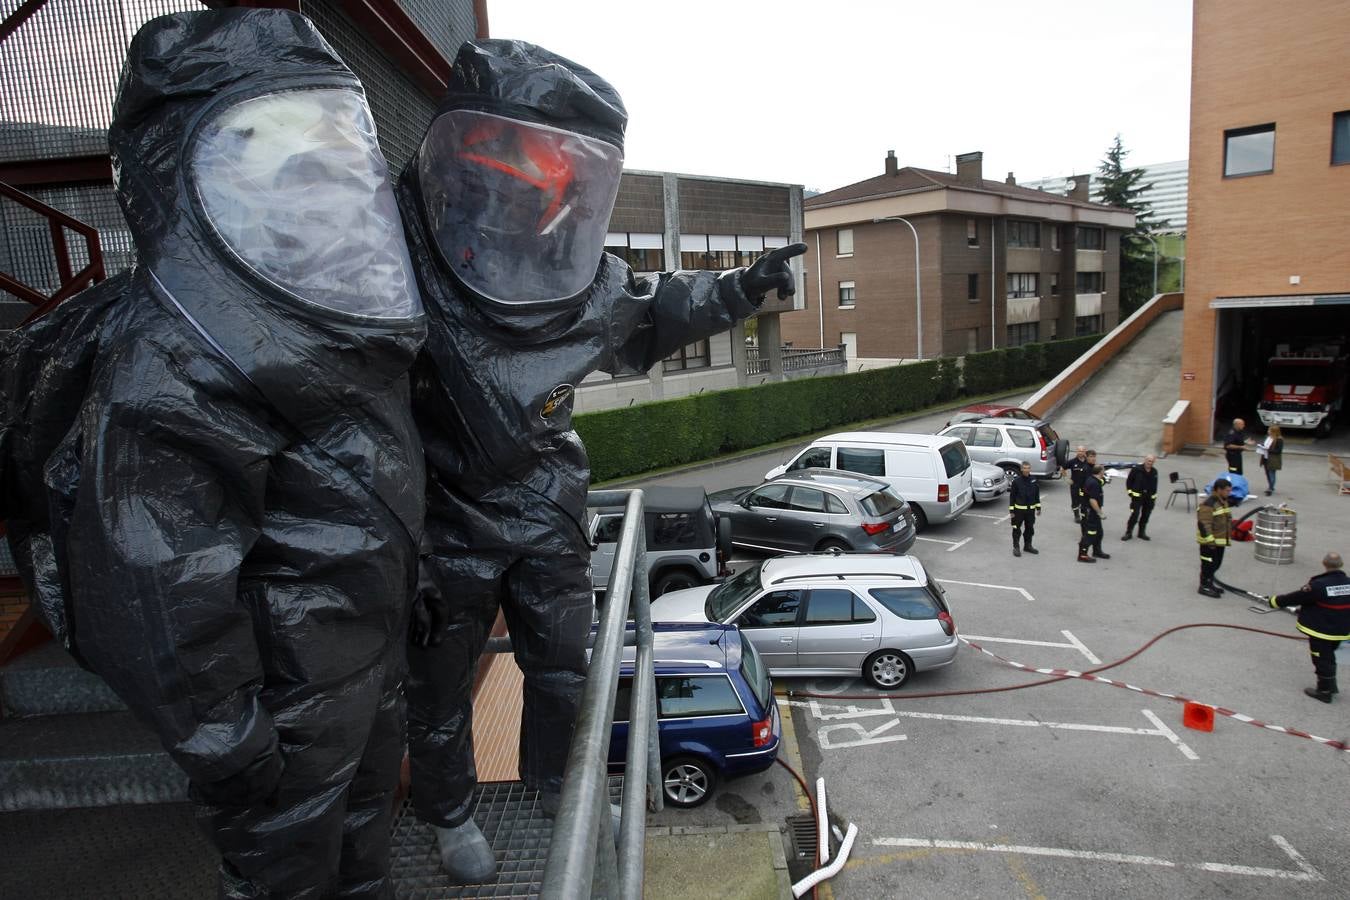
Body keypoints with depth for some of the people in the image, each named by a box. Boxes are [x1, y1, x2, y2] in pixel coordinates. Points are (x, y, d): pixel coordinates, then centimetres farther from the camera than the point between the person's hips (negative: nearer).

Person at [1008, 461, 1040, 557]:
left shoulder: (1034, 481, 3)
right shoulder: (1016, 481, -10)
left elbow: (1037, 495, 12)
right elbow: (1012, 496, -7)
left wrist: (1038, 508, 11)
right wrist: (1011, 510, -8)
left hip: (1031, 509, 4)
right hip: (1019, 509, -4)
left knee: (1030, 528, 15)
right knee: (1017, 529, 0)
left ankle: (1028, 545, 29)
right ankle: (1016, 547, 10)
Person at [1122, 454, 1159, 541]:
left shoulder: (1154, 472, 5)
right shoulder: (1137, 469, -9)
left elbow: (1155, 485, 16)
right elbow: (1129, 481, -1)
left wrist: (1154, 496, 14)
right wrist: (1130, 491, -5)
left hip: (1149, 497, 5)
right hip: (1137, 496, -5)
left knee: (1146, 515, 10)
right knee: (1134, 515, -9)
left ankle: (1142, 533, 23)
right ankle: (1128, 533, 0)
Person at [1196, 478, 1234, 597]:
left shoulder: (1223, 501, 11)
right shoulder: (1208, 504, -22)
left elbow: (1227, 519, 24)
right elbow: (1203, 524, -25)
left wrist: (1229, 536, 25)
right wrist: (1210, 540, -24)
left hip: (1220, 540, 10)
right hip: (1209, 542, -10)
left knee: (1216, 564, 17)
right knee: (1208, 564, -3)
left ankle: (1209, 583, 30)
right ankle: (1204, 586, 8)